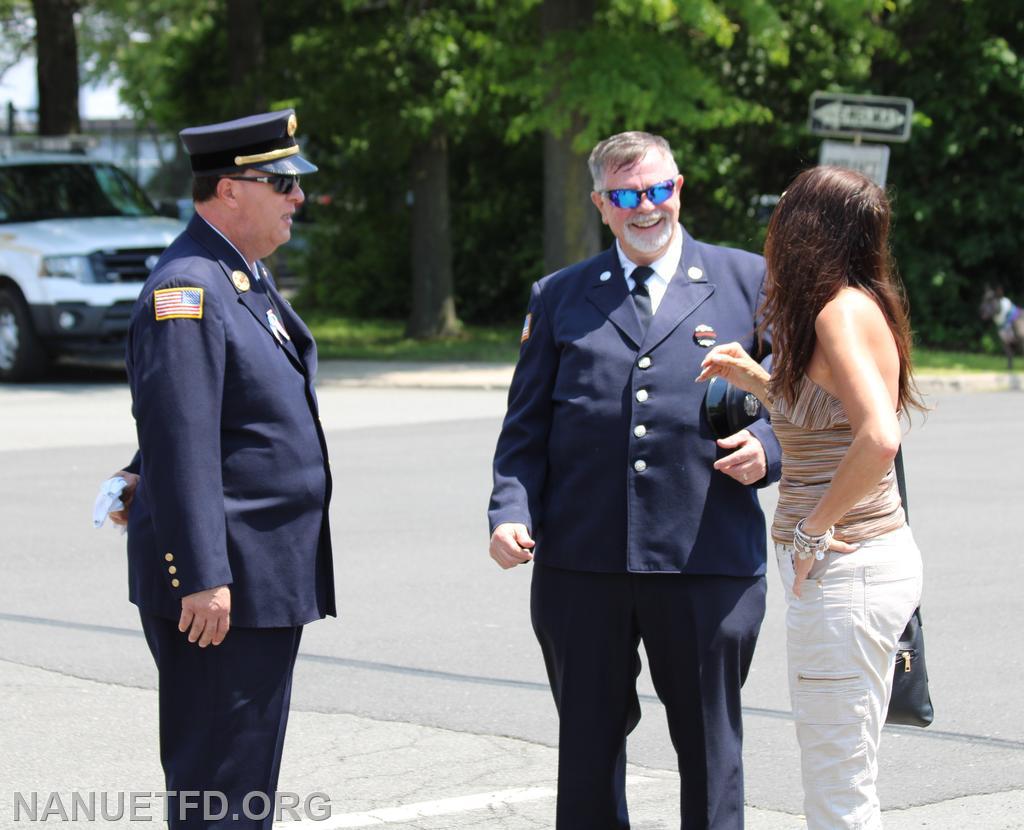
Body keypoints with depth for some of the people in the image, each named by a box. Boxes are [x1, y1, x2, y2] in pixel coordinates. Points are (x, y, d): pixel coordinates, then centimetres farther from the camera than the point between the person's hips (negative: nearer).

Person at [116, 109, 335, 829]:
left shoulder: (248, 277, 14)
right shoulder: (188, 290, -18)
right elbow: (180, 441, -23)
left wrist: (145, 477, 21)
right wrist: (203, 578, -25)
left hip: (268, 578, 10)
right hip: (222, 584, -10)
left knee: (249, 771, 16)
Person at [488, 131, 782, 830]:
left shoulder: (750, 282, 8)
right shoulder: (560, 296, 13)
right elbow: (526, 424, 11)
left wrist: (767, 447, -11)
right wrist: (512, 511, -4)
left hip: (707, 564, -2)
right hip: (581, 561, 2)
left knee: (710, 749, 5)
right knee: (587, 748, 9)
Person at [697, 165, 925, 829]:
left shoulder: (841, 312, -17)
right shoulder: (858, 307, 13)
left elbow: (879, 439, -31)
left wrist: (813, 530, -19)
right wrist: (758, 380, 14)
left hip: (845, 568, -10)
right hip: (875, 555, 10)